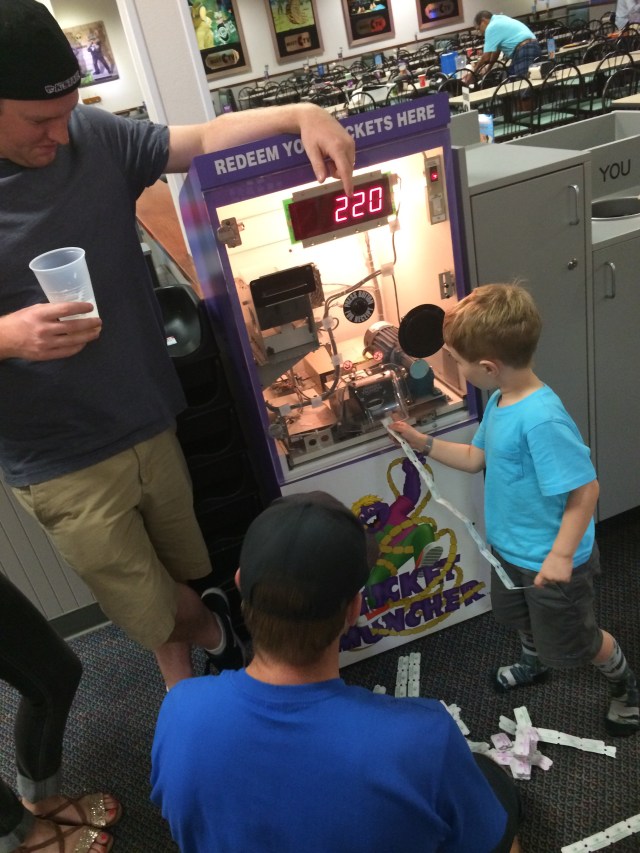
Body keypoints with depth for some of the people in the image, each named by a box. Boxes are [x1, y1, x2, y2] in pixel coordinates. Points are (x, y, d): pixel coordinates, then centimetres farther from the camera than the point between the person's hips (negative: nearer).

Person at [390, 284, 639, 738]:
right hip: (512, 547, 9)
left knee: (570, 643, 15)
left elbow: (585, 488, -32)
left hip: (551, 559, -8)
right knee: (519, 614, 32)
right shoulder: (500, 400, -6)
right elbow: (477, 457, 7)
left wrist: (562, 554, -30)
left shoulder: (541, 418, -36)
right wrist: (422, 442, 1)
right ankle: (534, 661, 63)